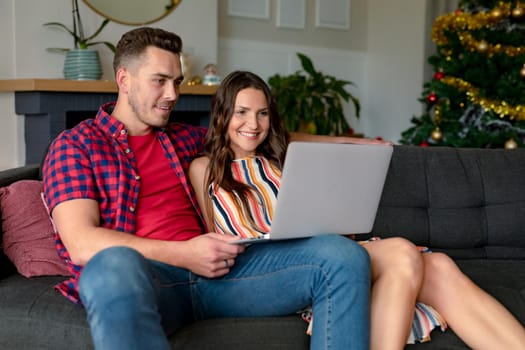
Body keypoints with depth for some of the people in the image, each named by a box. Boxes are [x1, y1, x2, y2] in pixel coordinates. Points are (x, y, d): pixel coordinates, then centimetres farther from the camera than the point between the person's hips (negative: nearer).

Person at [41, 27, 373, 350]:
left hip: (212, 270, 6)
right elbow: (82, 244, -6)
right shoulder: (75, 144, 7)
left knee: (343, 255, -16)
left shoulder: (183, 138, 24)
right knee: (114, 266, -44)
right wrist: (183, 254, -13)